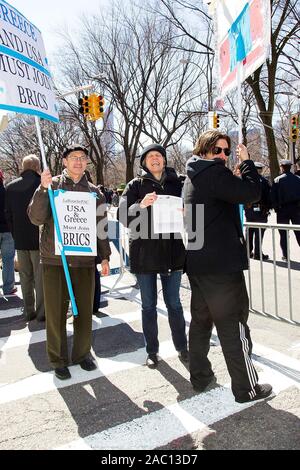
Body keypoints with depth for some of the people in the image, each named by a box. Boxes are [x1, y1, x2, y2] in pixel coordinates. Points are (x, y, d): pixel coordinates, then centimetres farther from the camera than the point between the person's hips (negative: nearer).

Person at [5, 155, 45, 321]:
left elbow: (8, 214, 6)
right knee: (40, 277, 4)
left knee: (25, 277, 13)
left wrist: (16, 235, 14)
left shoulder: (10, 187, 2)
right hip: (40, 239, -4)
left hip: (20, 240, 4)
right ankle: (41, 312, 9)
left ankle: (29, 311, 21)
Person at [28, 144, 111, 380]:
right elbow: (36, 218, -6)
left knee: (85, 311, 9)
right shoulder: (52, 185, 4)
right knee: (56, 312, 4)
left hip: (85, 260, 2)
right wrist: (43, 188, -17)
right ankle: (58, 359, 20)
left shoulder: (94, 192, 11)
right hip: (54, 260, -2)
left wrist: (105, 256, 10)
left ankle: (82, 353, 27)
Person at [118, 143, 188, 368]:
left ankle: (182, 346, 27)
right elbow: (122, 215, -9)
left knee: (174, 303, 11)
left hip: (172, 250, 1)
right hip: (144, 252, -1)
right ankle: (152, 351, 24)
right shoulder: (136, 185, 2)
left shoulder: (177, 183, 6)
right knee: (149, 305, 10)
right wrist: (141, 205, -27)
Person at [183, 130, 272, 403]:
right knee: (233, 326, 0)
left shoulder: (194, 177, 18)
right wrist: (246, 161, -6)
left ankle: (200, 377, 27)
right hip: (222, 264, -9)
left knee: (201, 320, 16)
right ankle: (247, 388, 12)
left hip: (198, 263, 10)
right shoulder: (214, 172, -12)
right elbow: (252, 193, -19)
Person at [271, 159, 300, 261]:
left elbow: (272, 196, -7)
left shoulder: (277, 180, -7)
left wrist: (276, 207, 2)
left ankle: (285, 256, 8)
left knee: (283, 234, 6)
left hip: (282, 209, -2)